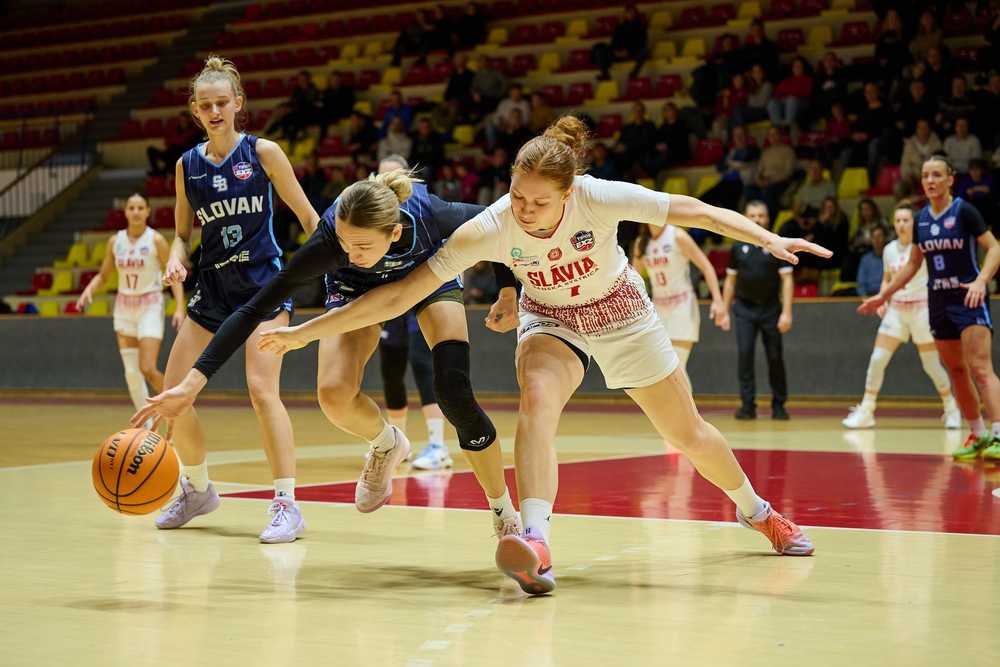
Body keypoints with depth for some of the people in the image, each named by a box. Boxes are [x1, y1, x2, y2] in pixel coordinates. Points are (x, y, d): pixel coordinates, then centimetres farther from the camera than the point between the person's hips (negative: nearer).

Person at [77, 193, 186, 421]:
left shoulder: (156, 240, -9)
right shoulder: (115, 241, 3)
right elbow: (103, 275, 12)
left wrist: (180, 308, -19)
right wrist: (89, 289, -9)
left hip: (150, 307, -4)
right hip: (124, 307, 4)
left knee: (148, 369, -14)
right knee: (131, 372, 2)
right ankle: (146, 424, 13)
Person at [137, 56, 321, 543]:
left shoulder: (263, 152, -4)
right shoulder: (187, 165, 6)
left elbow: (308, 216, 0)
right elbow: (183, 233, 15)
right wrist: (175, 261, -6)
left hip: (263, 284, -5)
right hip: (212, 288, 5)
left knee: (261, 388, -20)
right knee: (172, 395, 2)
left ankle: (287, 505, -15)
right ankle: (198, 489, 25)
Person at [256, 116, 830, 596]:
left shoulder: (600, 198, -33)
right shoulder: (489, 229, -31)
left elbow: (695, 212, -21)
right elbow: (399, 296, -29)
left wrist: (769, 239, -28)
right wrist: (304, 333, -32)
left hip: (622, 311, 0)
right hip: (550, 319, 0)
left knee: (688, 433, 9)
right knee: (537, 400, -33)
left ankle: (758, 512, 36)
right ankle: (536, 544, -44)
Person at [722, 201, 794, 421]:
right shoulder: (738, 247, 6)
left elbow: (786, 279, -5)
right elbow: (731, 279, 12)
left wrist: (787, 312, -13)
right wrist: (724, 309, 8)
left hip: (771, 308, -2)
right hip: (744, 308, 2)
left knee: (775, 357, 2)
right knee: (744, 354, -8)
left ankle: (778, 405, 14)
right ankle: (747, 405, -5)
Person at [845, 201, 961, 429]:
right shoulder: (889, 249, 7)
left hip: (921, 308, -4)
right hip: (896, 309, 4)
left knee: (932, 365, 1)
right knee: (877, 359, -6)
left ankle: (952, 410, 21)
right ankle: (865, 412, 1)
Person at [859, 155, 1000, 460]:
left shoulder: (964, 211, -8)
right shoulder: (921, 219, 9)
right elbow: (913, 264, 18)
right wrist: (883, 295, 16)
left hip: (968, 297, -6)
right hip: (938, 300, 7)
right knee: (956, 371, 9)